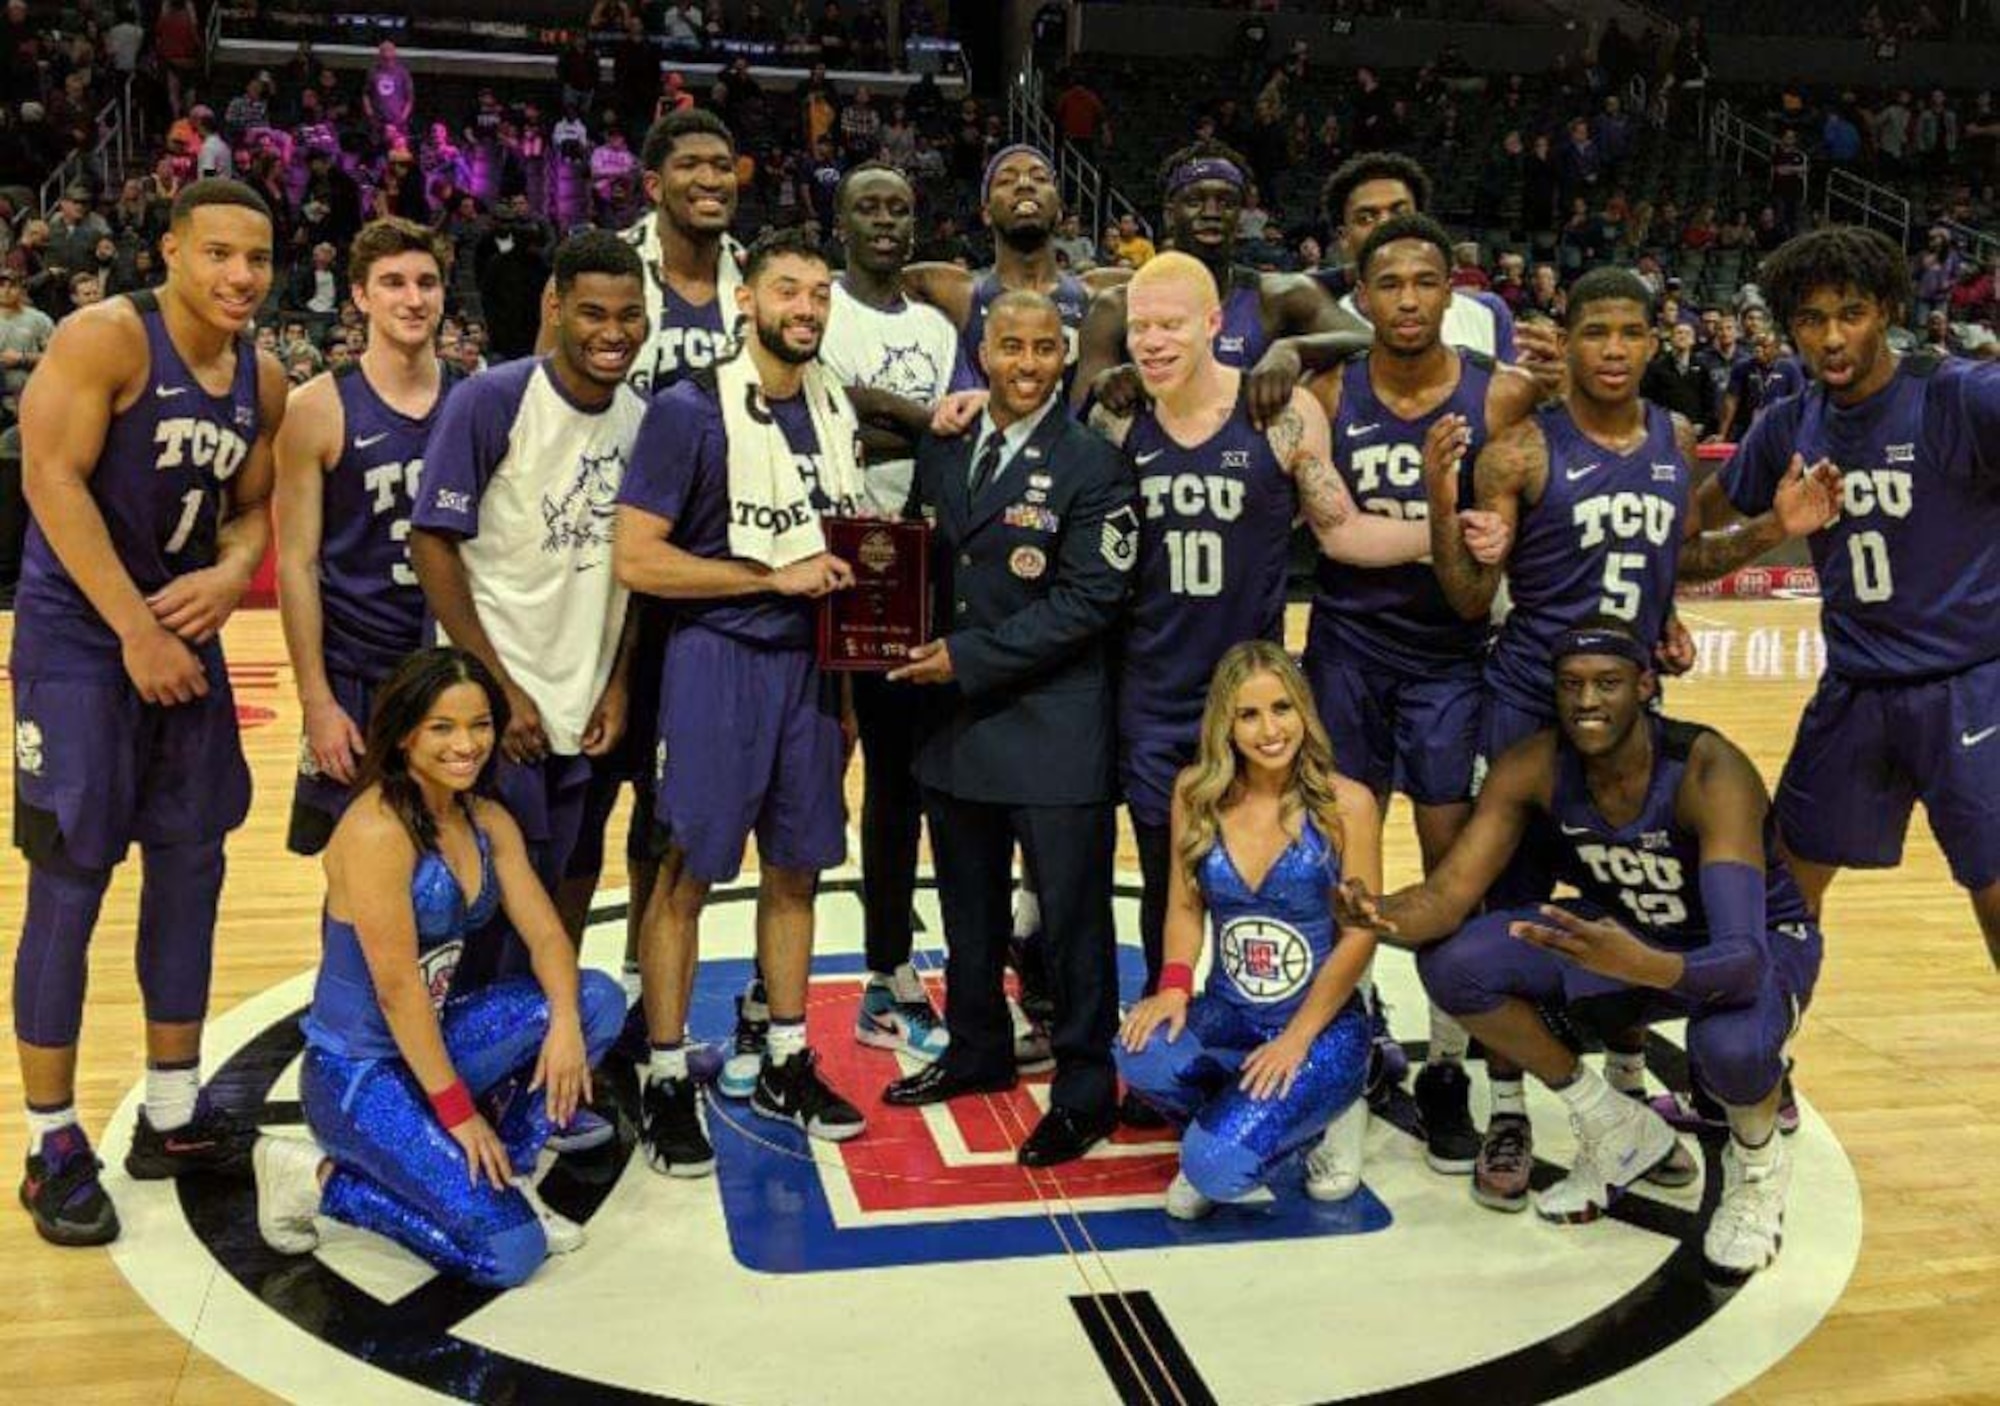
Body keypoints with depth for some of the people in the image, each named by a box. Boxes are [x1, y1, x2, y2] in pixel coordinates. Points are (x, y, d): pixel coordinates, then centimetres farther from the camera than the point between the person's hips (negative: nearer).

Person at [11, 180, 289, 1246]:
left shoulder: (264, 381, 6)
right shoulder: (105, 338, -14)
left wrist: (229, 576, -12)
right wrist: (137, 630, -22)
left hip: (187, 635, 7)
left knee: (191, 868, 10)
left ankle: (173, 1114, 23)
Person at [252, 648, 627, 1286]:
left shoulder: (488, 821, 4)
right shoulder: (377, 829, -22)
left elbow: (547, 936, 1)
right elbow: (397, 987, -22)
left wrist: (565, 1022, -20)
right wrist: (458, 1112, -19)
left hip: (434, 1040, 8)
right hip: (358, 1072, -8)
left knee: (597, 999, -10)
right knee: (509, 1252, -16)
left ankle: (504, 1174, 2)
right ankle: (320, 1177, 1)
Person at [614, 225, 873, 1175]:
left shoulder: (835, 407, 10)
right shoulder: (688, 411, -10)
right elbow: (638, 560, -15)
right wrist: (776, 576, -17)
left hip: (809, 662, 6)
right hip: (719, 659, -6)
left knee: (795, 868, 12)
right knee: (687, 873, 0)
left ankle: (785, 1064, 25)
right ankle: (667, 1081, 11)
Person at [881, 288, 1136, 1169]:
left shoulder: (1092, 464, -9)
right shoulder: (939, 450, 10)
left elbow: (1089, 599, -15)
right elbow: (919, 562, 15)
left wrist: (970, 657, -18)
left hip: (1053, 727, -6)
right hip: (955, 722, 6)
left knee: (1072, 914, 3)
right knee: (968, 905, 19)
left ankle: (1084, 1090, 17)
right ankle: (977, 1050, 37)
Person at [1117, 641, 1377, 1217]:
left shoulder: (1346, 804, -11)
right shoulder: (1197, 793, -1)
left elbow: (1359, 936, -10)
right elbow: (1186, 905, 4)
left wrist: (1295, 1040, -15)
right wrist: (1174, 985, -16)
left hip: (1324, 1024, -3)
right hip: (1227, 1017, 4)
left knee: (1217, 1167, -24)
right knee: (1142, 1055, -31)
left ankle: (1328, 1117, 8)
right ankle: (1228, 1114, 4)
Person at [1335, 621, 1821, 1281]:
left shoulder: (1710, 773, -33)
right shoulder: (1533, 767, -19)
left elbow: (1745, 960, -43)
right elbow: (1449, 892, -22)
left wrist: (1647, 967, -65)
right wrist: (1382, 915, -46)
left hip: (1762, 940, -4)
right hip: (1628, 932, 5)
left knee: (1730, 1043, -41)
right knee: (1452, 963, -19)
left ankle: (1758, 1168, 1)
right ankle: (1616, 1132, 6)